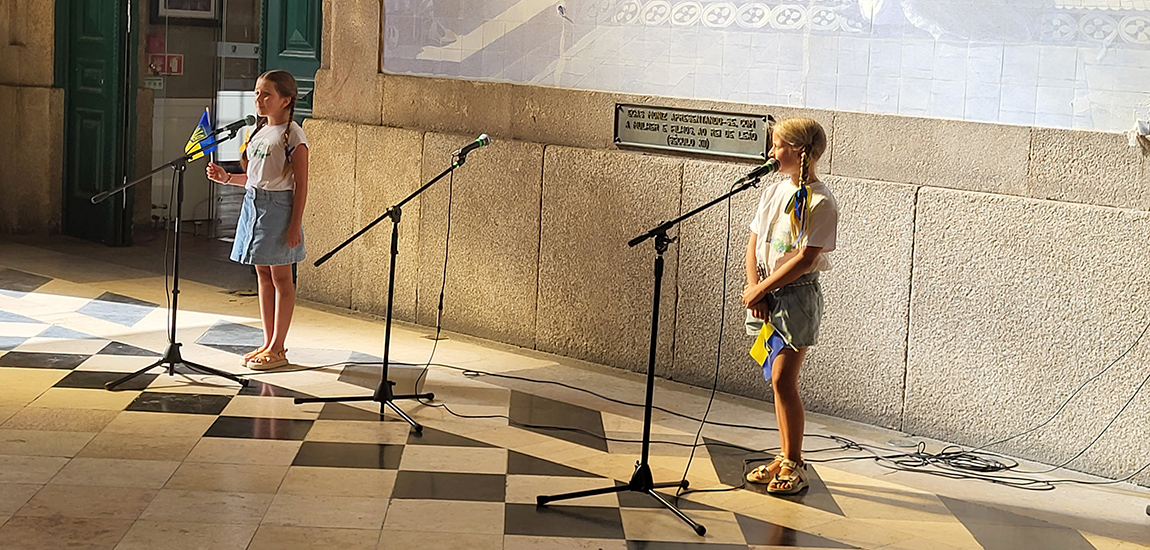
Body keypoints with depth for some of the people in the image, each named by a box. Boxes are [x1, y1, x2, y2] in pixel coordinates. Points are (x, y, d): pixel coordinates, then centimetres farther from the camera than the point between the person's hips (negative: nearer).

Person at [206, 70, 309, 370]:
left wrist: (295, 225, -17)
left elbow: (300, 184, -13)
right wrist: (227, 178, 4)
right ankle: (268, 343, 19)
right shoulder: (259, 132, 13)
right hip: (253, 204, 8)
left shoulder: (292, 135, -10)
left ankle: (278, 348, 5)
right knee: (263, 275, 12)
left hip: (278, 207, -8)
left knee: (281, 278, -1)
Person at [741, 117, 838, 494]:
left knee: (783, 380, -8)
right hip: (766, 294, 7)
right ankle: (785, 457, 21)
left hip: (798, 295, -7)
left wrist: (759, 290, -15)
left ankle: (794, 465, 2)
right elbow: (754, 244, 10)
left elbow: (804, 259, -18)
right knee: (780, 381, 11)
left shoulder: (820, 203, -13)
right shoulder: (774, 192, 9)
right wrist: (754, 288, -5)